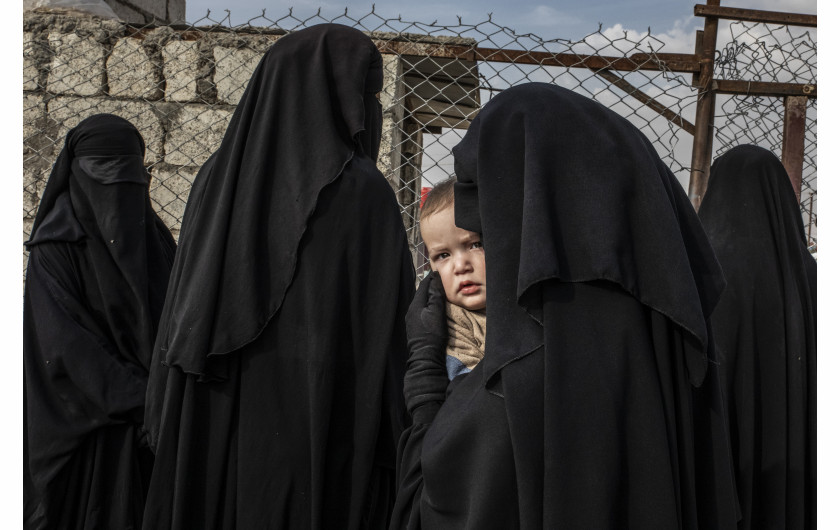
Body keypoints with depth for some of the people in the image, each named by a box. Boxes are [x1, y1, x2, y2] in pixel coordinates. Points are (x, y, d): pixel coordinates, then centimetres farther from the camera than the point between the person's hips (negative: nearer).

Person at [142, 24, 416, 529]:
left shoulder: (218, 182, 7)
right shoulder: (362, 192, -9)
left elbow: (179, 326, 9)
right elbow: (386, 339, -12)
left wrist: (170, 441, 16)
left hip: (210, 443, 6)